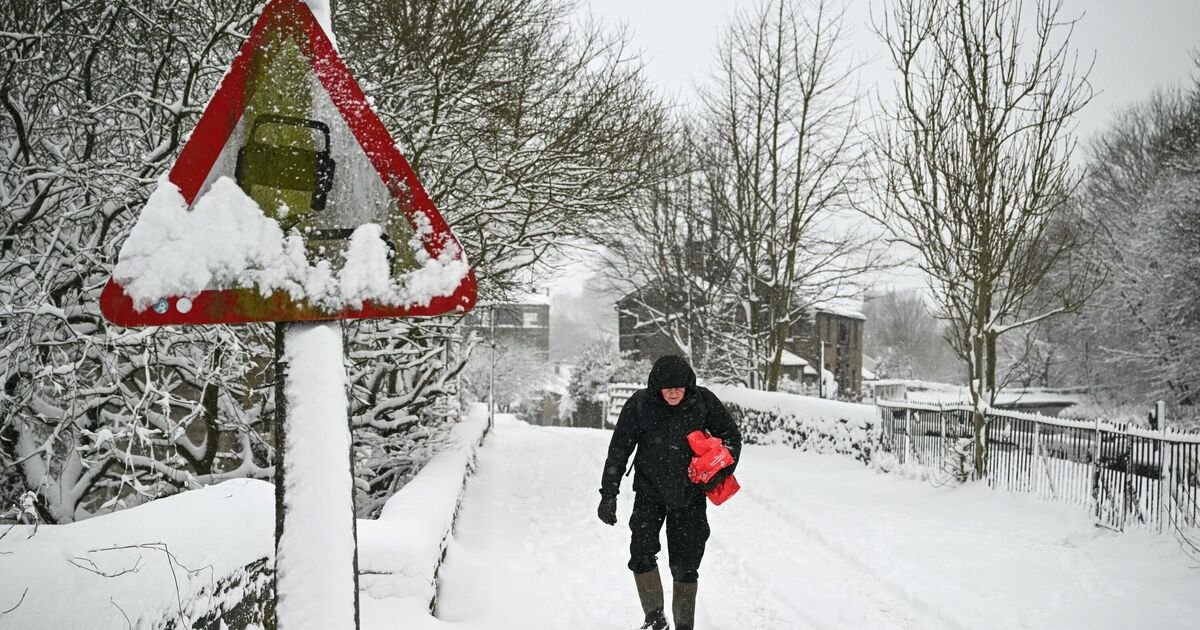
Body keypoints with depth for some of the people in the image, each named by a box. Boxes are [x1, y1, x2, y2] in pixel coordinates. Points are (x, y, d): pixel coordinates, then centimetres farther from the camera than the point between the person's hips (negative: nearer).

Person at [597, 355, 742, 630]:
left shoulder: (703, 401, -12)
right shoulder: (640, 404, -14)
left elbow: (731, 435, 2)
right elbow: (618, 450, -7)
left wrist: (721, 471, -13)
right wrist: (608, 494, -8)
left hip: (690, 493, 0)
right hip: (650, 490, 0)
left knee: (685, 565, 1)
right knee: (642, 554, -11)